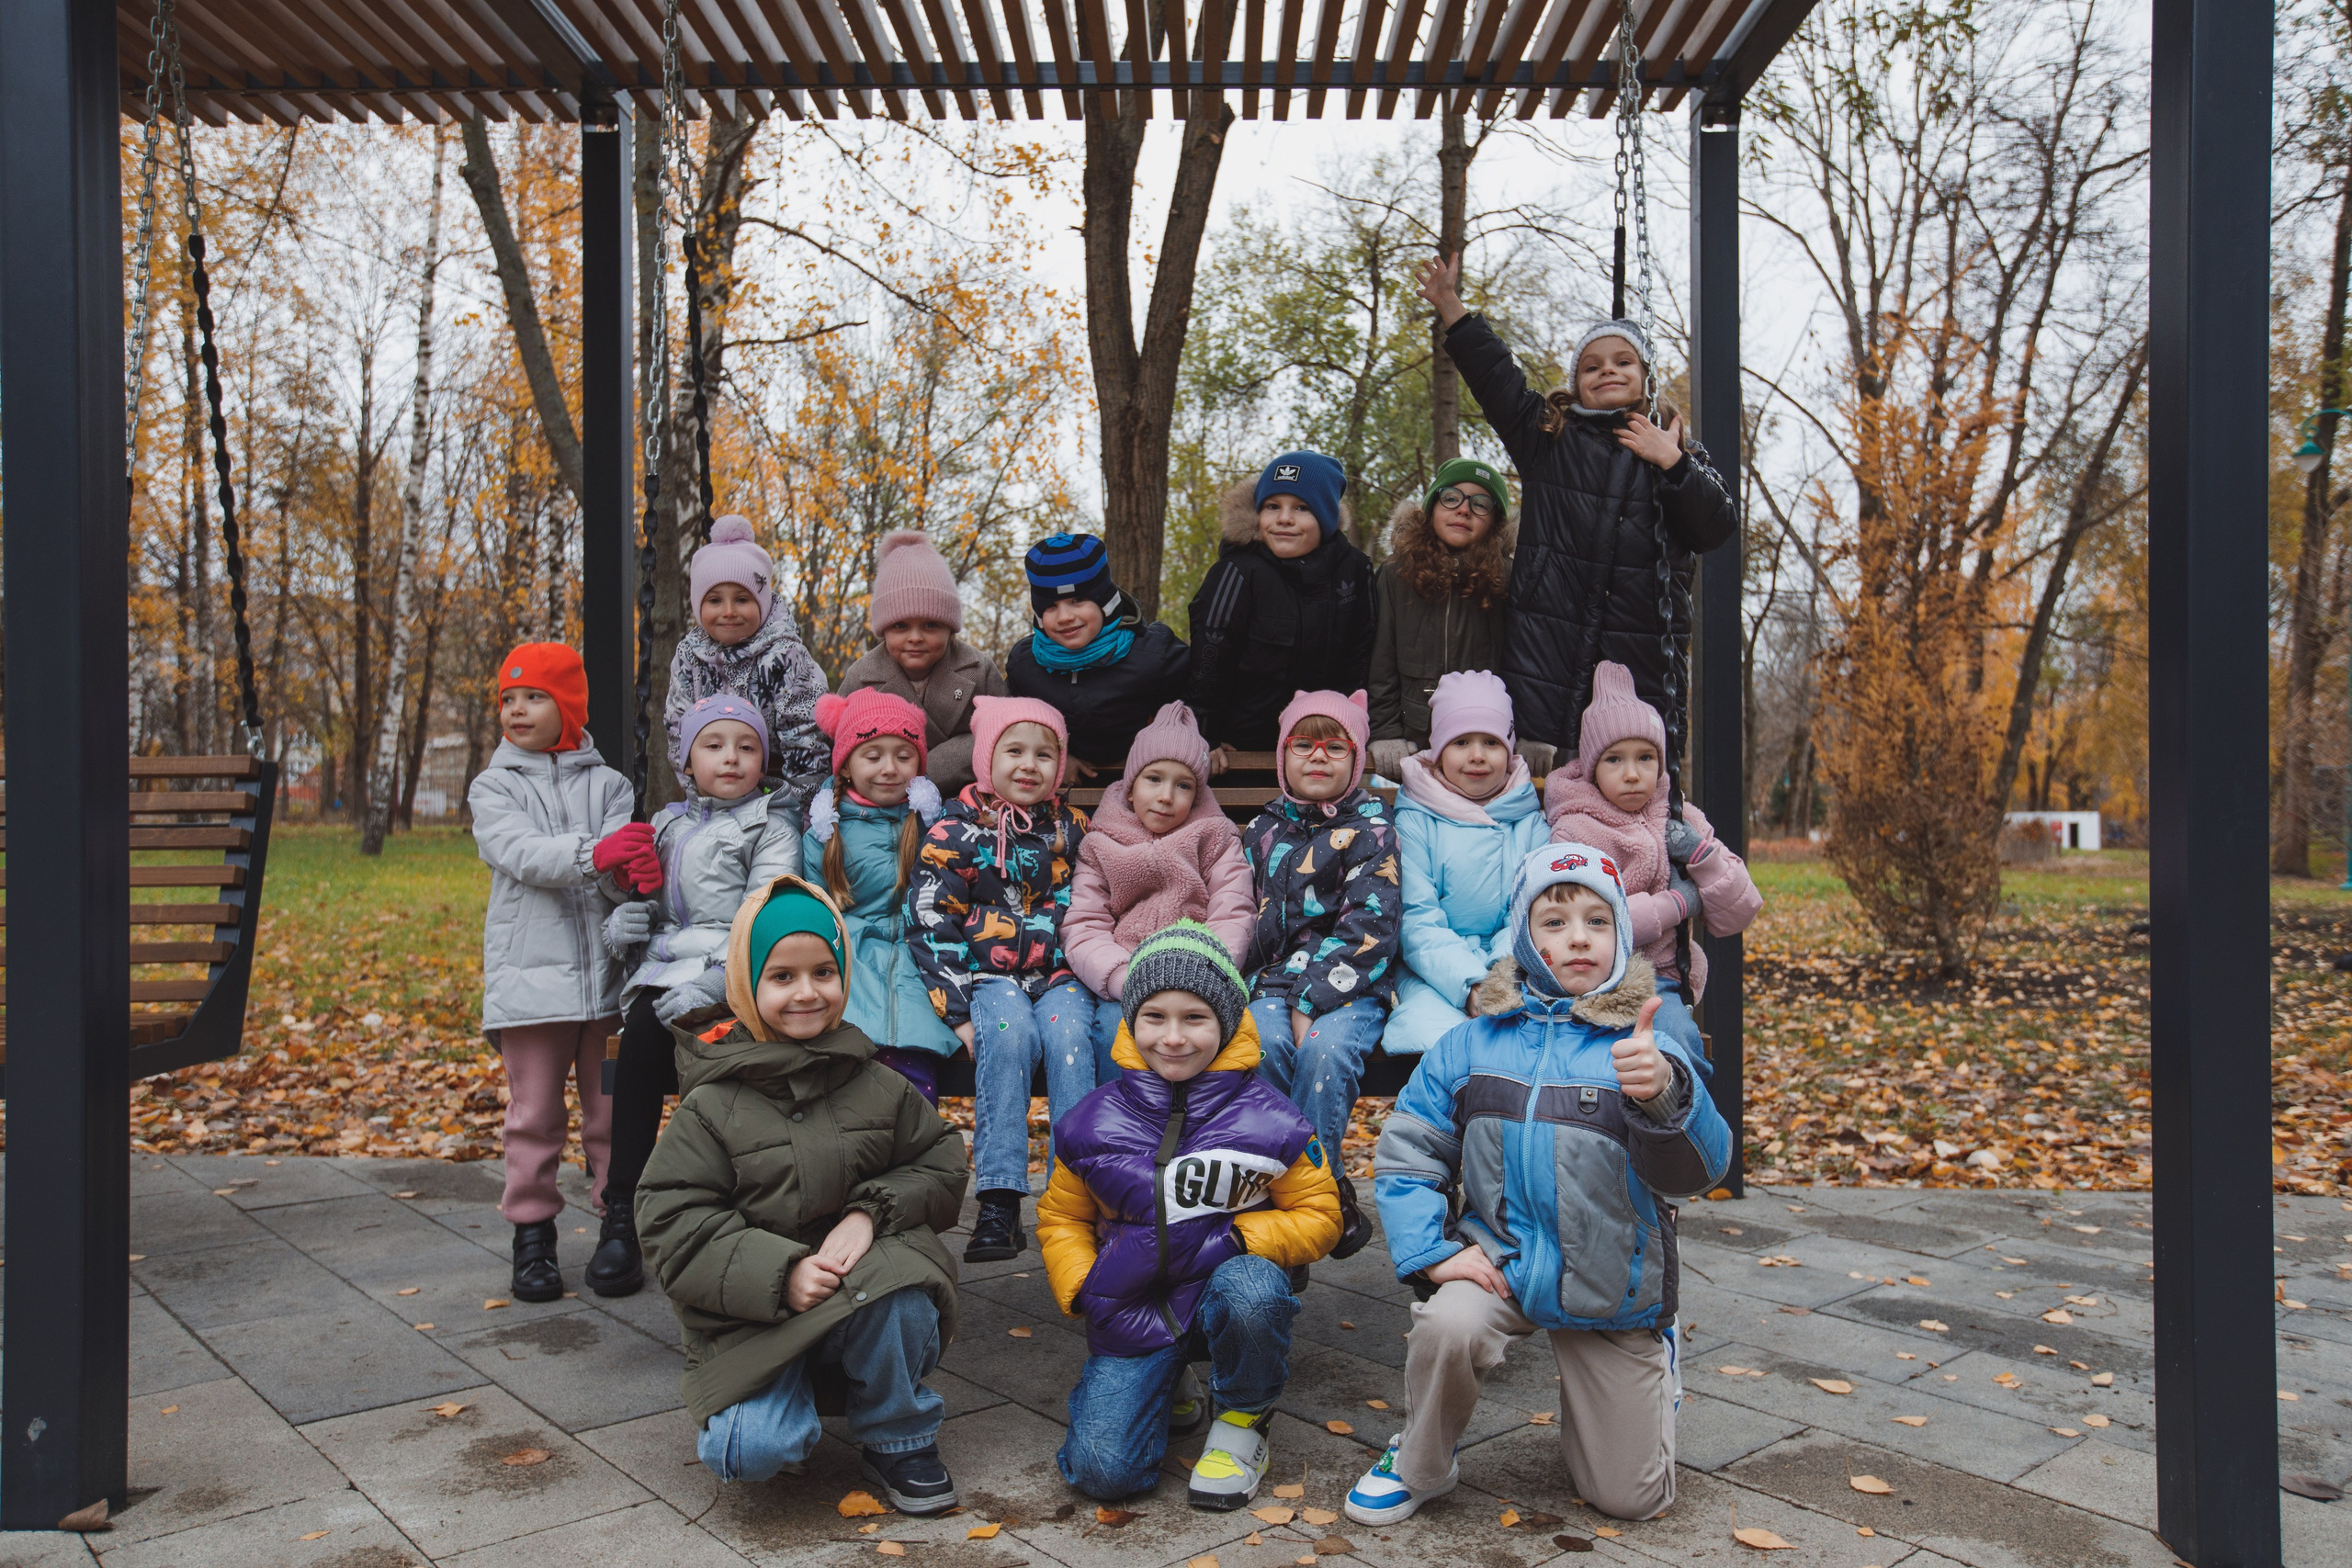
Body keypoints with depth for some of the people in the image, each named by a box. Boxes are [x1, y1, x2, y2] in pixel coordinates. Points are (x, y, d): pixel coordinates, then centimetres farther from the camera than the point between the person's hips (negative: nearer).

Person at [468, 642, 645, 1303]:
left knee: (612, 1109, 7)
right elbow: (522, 852, -14)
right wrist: (593, 852, -31)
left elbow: (623, 860, -4)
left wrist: (632, 870, -29)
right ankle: (532, 1233, 17)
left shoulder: (607, 784, 8)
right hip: (530, 975, -1)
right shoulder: (492, 787, 5)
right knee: (534, 1112, 5)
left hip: (605, 969, 1)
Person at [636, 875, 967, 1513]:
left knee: (901, 1308, -33)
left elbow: (941, 1165, 9)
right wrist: (780, 1274, -22)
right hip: (750, 1315, -1)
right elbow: (672, 1225, -9)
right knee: (750, 1452, -25)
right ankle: (787, 1397, 13)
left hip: (865, 1290, 2)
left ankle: (898, 1443, -2)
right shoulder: (711, 1108, -4)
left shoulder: (877, 1087, 4)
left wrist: (871, 1212, -12)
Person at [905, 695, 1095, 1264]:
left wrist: (1089, 981, 4)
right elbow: (931, 927, -5)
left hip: (1061, 975, 3)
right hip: (990, 975, -2)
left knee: (1069, 1035, -28)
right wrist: (958, 1012, -13)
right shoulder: (955, 831, 0)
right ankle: (1000, 1202, -32)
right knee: (1009, 1035, -32)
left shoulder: (1071, 830, 12)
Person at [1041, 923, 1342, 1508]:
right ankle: (1164, 1387, 21)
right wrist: (1087, 1291, -8)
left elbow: (1319, 1216, -2)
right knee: (1102, 1471, -16)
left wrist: (1232, 1241, -18)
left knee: (1253, 1288, -38)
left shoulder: (1269, 1121, -10)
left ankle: (1243, 1422, -4)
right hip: (1132, 1312, 2)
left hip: (1225, 1292, -2)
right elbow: (1061, 1219, 10)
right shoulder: (1093, 1123, -3)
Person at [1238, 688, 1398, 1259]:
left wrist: (1312, 1000, -16)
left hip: (1352, 988, -3)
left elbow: (1368, 925, -7)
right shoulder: (1261, 830, 16)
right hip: (1273, 983, 3)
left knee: (1326, 1049, -32)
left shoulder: (1372, 827, 3)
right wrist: (1286, 995, -2)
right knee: (1265, 1043, -28)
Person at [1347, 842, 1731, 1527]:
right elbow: (1406, 1155, 0)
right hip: (1502, 1259, 1)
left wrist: (1663, 1092, -47)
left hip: (1610, 1286, 0)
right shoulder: (1471, 1046, -4)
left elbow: (1699, 1169, -27)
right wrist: (1431, 1252, -14)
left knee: (1632, 1499, 9)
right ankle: (1419, 1466, -2)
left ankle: (1651, 1370, 41)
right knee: (1446, 1325, -34)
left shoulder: (1646, 1049, -12)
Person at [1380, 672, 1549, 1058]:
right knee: (1430, 1030, -34)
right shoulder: (1414, 821, 4)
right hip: (1435, 973, -2)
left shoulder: (1530, 822, 11)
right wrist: (1471, 984, -19)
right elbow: (1417, 919, -5)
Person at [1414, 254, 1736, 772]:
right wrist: (1450, 304, -2)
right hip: (1545, 648, 0)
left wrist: (1672, 464, -8)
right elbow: (1494, 376, 5)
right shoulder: (1548, 435, 12)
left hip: (1643, 658, 1)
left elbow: (1720, 527, 1)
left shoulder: (1680, 452, 13)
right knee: (1536, 769, -5)